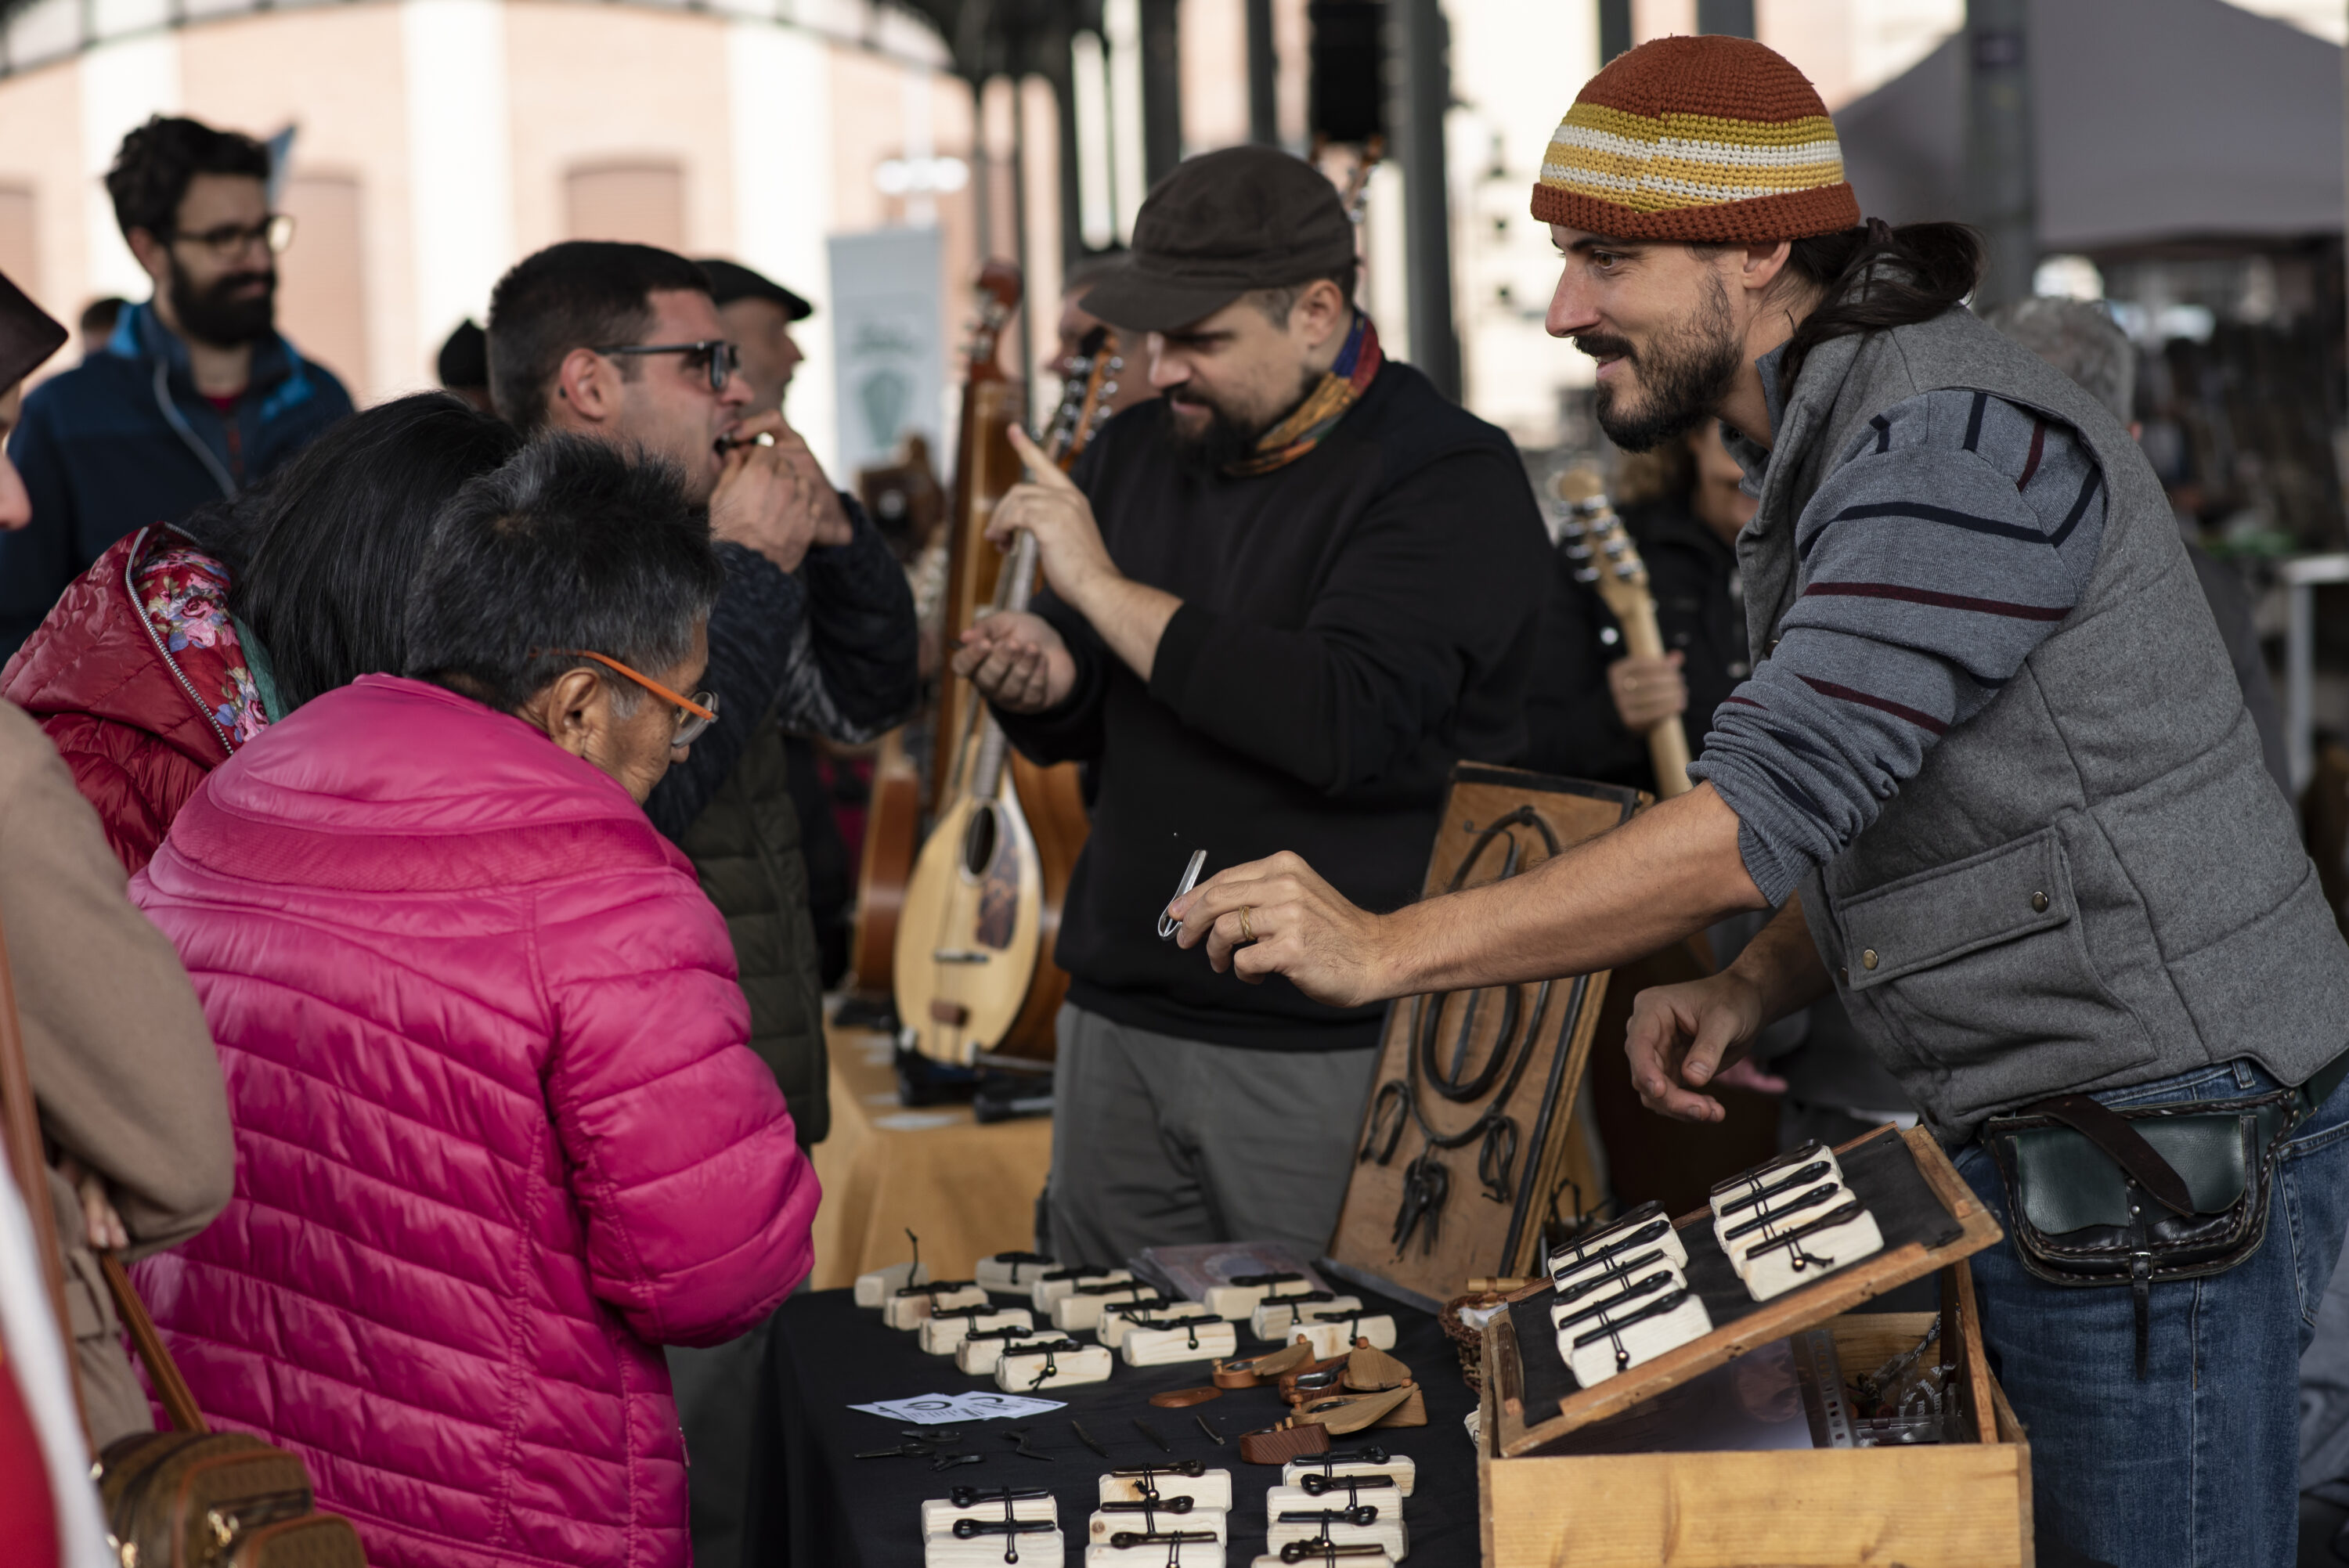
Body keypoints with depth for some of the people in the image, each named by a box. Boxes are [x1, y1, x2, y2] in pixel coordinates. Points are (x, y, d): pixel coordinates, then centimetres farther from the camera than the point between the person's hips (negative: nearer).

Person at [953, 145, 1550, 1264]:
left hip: (1332, 1048, -6)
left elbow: (1348, 722, -26)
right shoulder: (1137, 453, 11)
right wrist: (1047, 684, -4)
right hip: (1120, 1021, 6)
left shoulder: (1450, 483, -11)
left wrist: (1106, 590, -21)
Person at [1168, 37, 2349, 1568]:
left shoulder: (1958, 435, -19)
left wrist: (1388, 949, -26)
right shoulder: (1830, 445, 15)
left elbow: (1773, 808, -28)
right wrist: (1744, 994, 3)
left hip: (2158, 1148, -10)